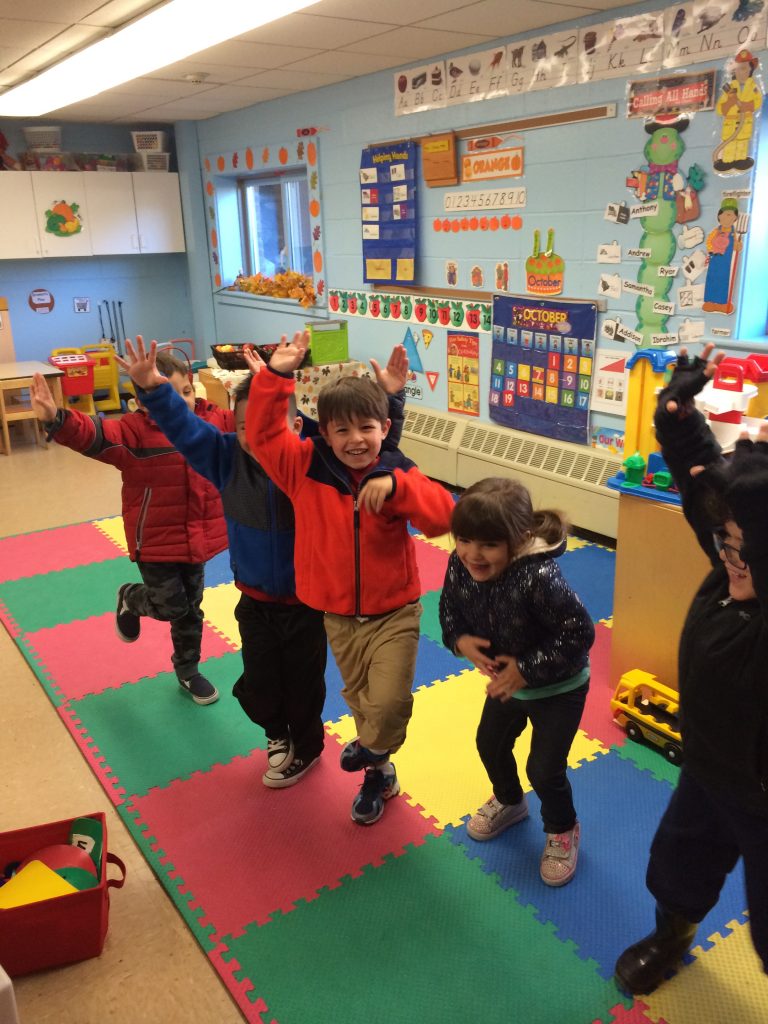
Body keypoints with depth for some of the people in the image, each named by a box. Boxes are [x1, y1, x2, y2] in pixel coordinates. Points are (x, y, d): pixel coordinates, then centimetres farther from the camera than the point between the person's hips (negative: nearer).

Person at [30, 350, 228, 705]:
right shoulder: (136, 430, -20)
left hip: (197, 538, 5)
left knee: (190, 609, 17)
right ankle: (130, 598, 37)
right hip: (156, 540, -5)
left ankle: (187, 671, 39)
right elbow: (93, 434, -35)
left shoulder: (213, 420, -4)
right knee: (171, 606, 2)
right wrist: (56, 419, -54)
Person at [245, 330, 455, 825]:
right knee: (359, 698, 20)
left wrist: (396, 485, -40)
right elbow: (263, 433, -11)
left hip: (395, 611, -2)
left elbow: (442, 516, -26)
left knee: (389, 702, -11)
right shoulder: (308, 468, -8)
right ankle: (379, 772, 48)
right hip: (337, 613, 3)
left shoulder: (398, 474, -13)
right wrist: (277, 376, -22)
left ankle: (370, 750, 24)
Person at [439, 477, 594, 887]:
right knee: (490, 744, 23)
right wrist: (461, 640, -23)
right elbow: (450, 609, -3)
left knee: (544, 769, 2)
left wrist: (527, 669, -29)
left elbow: (579, 634, -32)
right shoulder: (460, 566, -22)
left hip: (558, 688, -6)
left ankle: (563, 830, 35)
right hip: (508, 679, 7)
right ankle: (508, 802, 55)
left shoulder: (539, 579, -41)